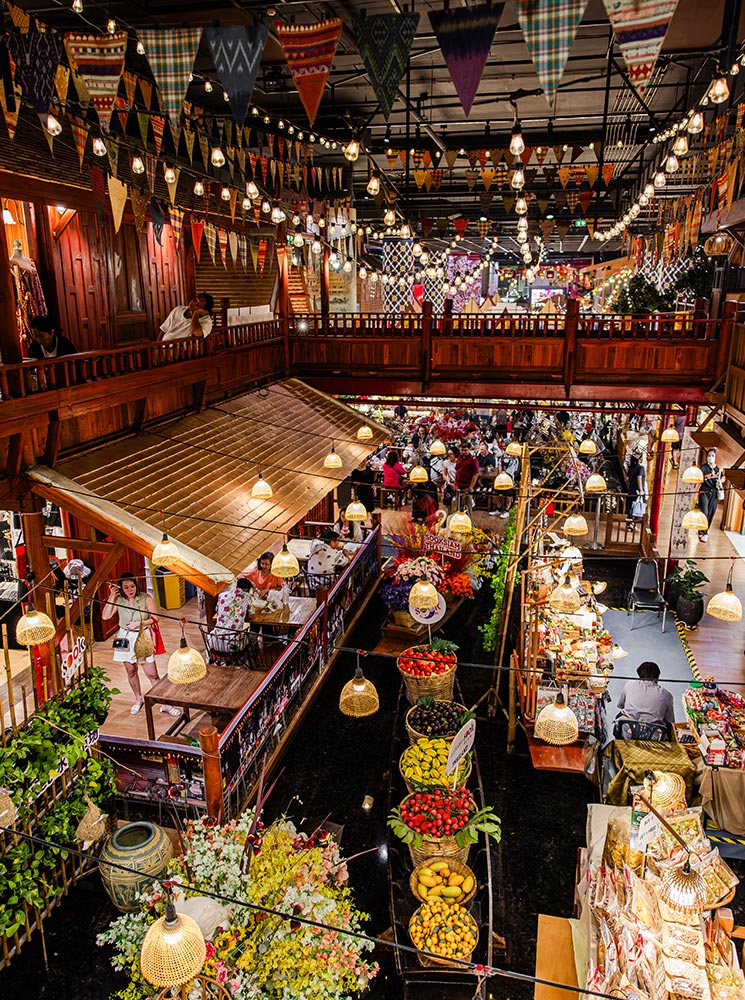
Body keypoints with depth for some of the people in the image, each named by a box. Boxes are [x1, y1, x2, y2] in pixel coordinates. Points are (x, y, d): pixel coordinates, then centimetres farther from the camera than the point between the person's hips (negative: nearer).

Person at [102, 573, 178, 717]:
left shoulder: (146, 598, -8)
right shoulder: (118, 600, -3)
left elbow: (154, 618, -6)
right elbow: (105, 616, -12)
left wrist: (138, 623, -18)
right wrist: (112, 596, -15)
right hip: (125, 638, 3)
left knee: (152, 673, -4)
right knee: (131, 671, 14)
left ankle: (164, 704, 6)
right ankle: (138, 700, 35)